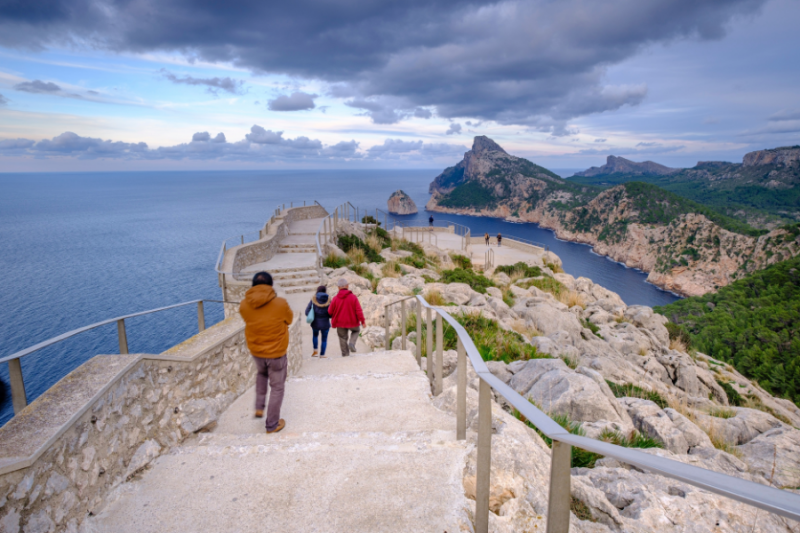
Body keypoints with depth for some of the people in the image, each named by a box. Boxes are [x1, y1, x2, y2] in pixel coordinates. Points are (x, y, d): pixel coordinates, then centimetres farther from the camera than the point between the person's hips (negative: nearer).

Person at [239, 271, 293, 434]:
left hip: (256, 352, 4)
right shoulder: (281, 304, -20)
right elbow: (289, 320, -1)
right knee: (277, 388, 13)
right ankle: (272, 424, 23)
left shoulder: (244, 305, -13)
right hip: (276, 353, -3)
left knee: (261, 374, 35)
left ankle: (259, 407, 30)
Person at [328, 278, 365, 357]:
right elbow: (358, 311, -14)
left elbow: (330, 312, -2)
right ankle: (351, 343, 4)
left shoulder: (335, 299, -10)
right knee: (356, 331, 27)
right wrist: (363, 321, -6)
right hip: (352, 322, 0)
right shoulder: (353, 297, -13)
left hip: (340, 323, 0)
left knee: (343, 339, 13)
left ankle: (345, 355, 14)